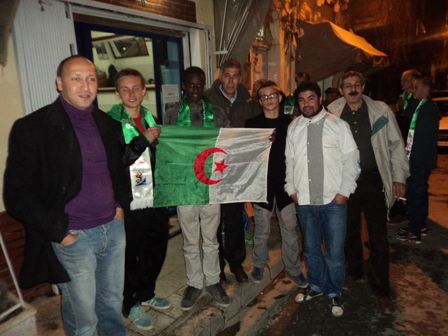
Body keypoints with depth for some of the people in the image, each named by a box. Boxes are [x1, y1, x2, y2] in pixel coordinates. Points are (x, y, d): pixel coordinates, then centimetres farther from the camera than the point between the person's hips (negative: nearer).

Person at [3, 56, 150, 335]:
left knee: (113, 304, 20)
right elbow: (18, 194, -9)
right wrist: (58, 232, -12)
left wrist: (121, 204, 8)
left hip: (113, 228, 5)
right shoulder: (32, 128, -10)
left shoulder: (108, 124, 6)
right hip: (73, 237, -4)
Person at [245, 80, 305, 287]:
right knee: (261, 230, 11)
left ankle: (293, 269, 25)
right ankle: (259, 265, 31)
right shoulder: (252, 125, 2)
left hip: (285, 185, 1)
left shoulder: (290, 124, 5)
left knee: (290, 230, 8)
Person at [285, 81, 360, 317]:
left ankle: (333, 293, 27)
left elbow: (351, 160, -1)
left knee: (334, 251, 5)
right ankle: (316, 286, 37)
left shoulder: (338, 125, 0)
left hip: (334, 200, -2)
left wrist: (344, 191, -7)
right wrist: (291, 188, 4)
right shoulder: (293, 127, 8)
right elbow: (289, 161, 10)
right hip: (304, 200, 3)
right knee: (311, 248, 16)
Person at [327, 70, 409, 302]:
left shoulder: (381, 111, -1)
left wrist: (399, 178, 1)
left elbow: (396, 145, 3)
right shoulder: (331, 113, 0)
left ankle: (380, 286, 22)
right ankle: (354, 270, 39)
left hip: (373, 181, -1)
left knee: (378, 237, 5)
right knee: (350, 232, 16)